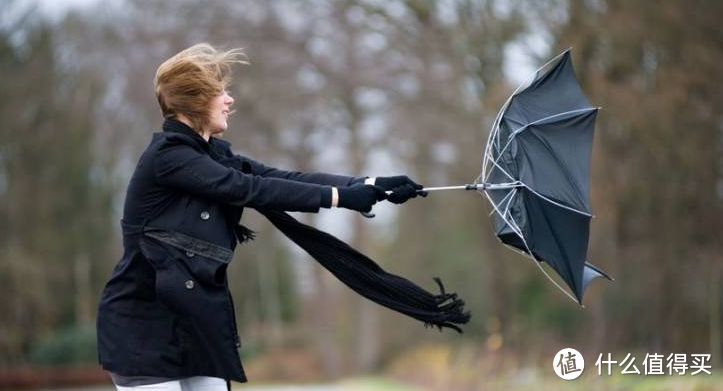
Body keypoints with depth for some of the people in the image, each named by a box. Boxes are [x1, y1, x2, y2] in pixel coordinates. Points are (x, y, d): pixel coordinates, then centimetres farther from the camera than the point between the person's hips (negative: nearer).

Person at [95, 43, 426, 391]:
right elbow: (251, 189, -20)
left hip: (193, 322, 8)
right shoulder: (167, 156, -15)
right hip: (144, 327, -8)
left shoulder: (211, 154, 11)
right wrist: (340, 197, -19)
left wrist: (370, 185, -7)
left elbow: (283, 177, 3)